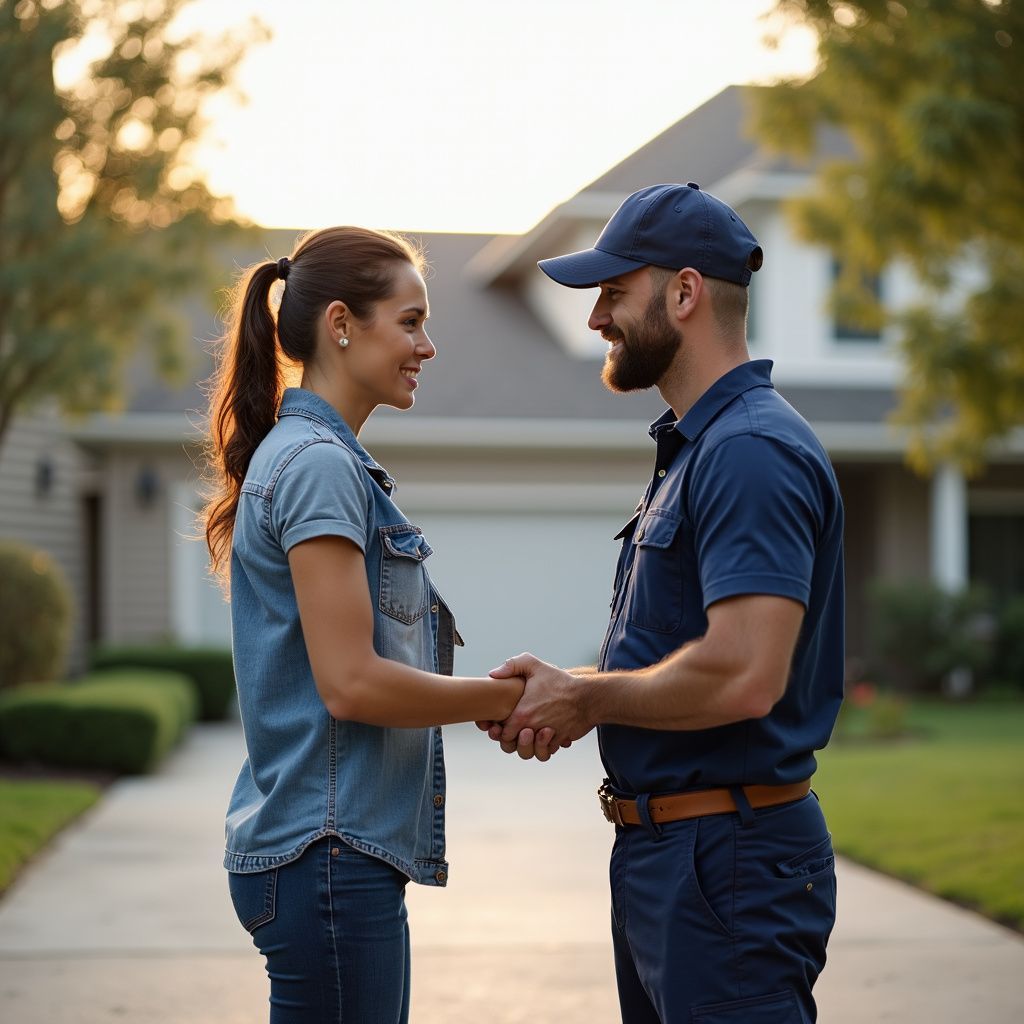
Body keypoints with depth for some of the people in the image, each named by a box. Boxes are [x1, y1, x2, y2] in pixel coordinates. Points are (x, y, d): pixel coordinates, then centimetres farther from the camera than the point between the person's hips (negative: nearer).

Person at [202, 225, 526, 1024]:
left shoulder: (316, 457, 16)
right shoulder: (318, 465, -14)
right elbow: (350, 683, -20)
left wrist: (494, 695, 4)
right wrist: (506, 698, -9)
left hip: (337, 846, 10)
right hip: (329, 853, -10)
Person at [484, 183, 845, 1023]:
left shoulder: (750, 452, -19)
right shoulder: (698, 446, 16)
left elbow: (741, 675, -28)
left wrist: (585, 698, -13)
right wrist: (566, 691, 6)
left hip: (727, 863, -11)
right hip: (663, 851, 11)